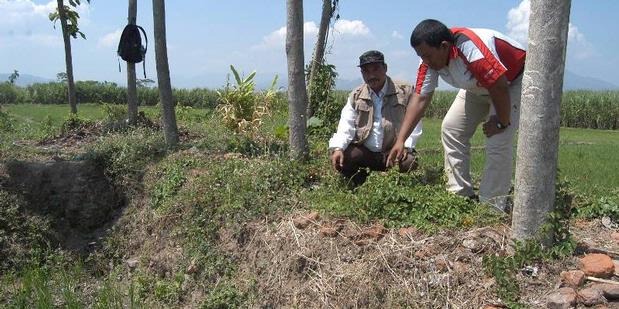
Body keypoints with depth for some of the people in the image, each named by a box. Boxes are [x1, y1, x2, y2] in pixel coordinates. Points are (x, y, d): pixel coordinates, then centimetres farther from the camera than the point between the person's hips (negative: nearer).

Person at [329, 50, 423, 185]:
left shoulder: (405, 92, -1)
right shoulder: (356, 96, 5)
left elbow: (414, 123, -2)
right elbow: (346, 126, -4)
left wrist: (405, 146, -17)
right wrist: (338, 148, -23)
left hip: (393, 152, -2)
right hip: (362, 151, 2)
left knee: (409, 162, -31)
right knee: (336, 157, -21)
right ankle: (361, 185, 5)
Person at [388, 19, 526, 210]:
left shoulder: (473, 50, -40)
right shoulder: (430, 58, -16)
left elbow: (500, 88, -32)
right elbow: (420, 99, -16)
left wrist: (502, 123, -18)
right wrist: (400, 140, -21)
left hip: (513, 80, -7)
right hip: (480, 86, 8)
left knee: (498, 142, -19)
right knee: (451, 129, -1)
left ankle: (491, 207, -9)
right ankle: (461, 195, 8)